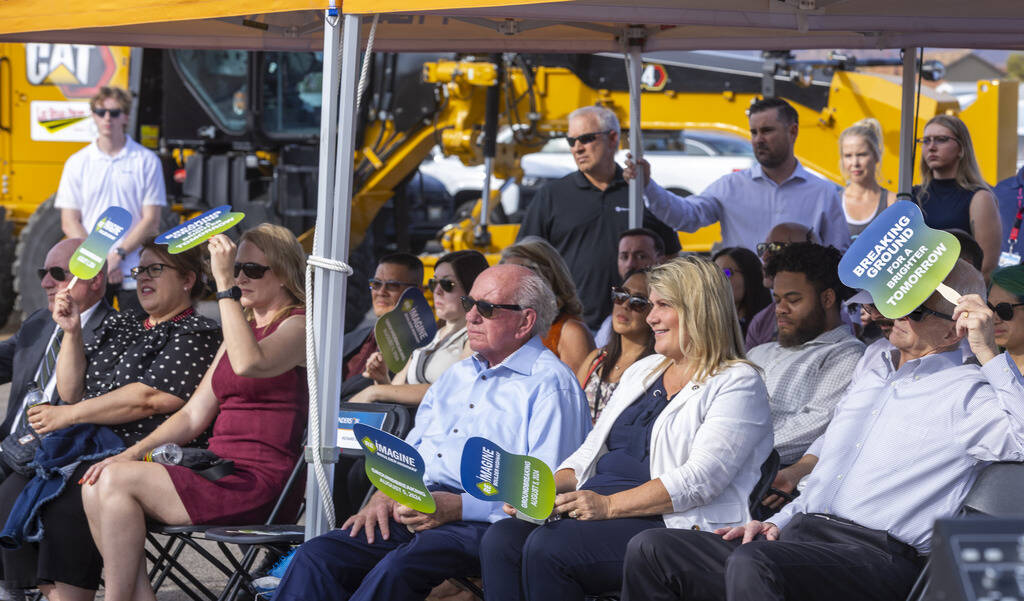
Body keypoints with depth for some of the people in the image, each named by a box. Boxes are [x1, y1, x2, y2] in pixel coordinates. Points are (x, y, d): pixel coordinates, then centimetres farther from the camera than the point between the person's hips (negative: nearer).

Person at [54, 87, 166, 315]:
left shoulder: (147, 161, 3)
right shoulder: (77, 163, 8)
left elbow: (151, 221, 0)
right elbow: (69, 223, 6)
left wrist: (118, 255, -11)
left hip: (135, 275, -1)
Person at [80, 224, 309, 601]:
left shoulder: (298, 326, -3)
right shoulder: (243, 328, 24)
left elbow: (248, 363, -27)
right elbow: (194, 415, 19)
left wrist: (225, 285, -21)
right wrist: (130, 454, 5)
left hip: (259, 483, -9)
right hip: (220, 474, 9)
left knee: (117, 481, -20)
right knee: (95, 486, -11)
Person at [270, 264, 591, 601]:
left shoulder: (551, 384, -1)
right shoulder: (456, 375, 27)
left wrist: (458, 507, -21)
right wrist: (385, 494, 5)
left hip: (482, 522, -8)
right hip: (411, 512, 8)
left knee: (398, 567, -36)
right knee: (317, 555, -17)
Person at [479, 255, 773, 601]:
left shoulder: (738, 384, -2)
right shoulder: (642, 371, 25)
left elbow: (699, 479, -15)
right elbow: (591, 453, 25)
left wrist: (610, 505, -21)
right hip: (594, 510, 8)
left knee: (547, 547, -30)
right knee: (501, 540, -19)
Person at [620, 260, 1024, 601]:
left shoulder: (965, 392, 1)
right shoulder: (869, 375, 27)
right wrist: (779, 523, 17)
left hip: (874, 555, -8)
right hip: (801, 535, 8)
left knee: (752, 564, -38)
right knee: (651, 551, -5)